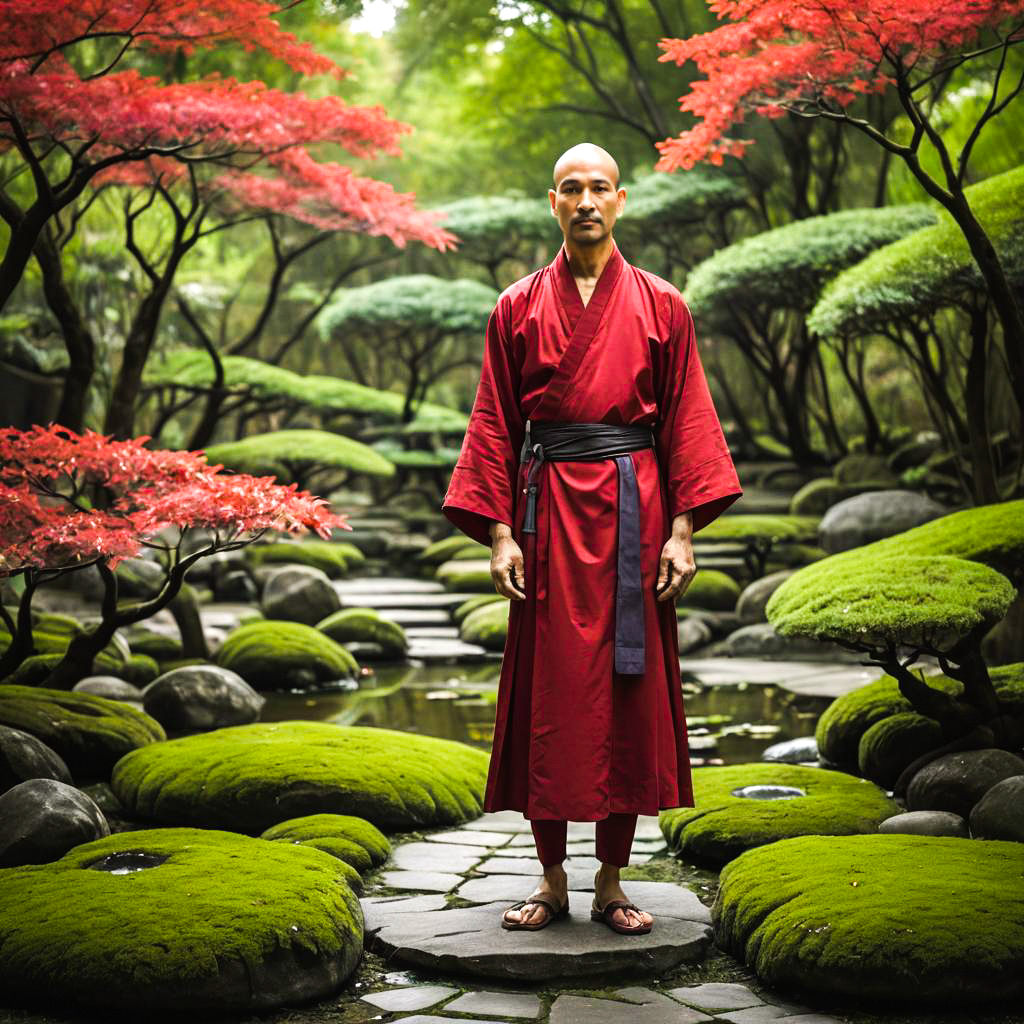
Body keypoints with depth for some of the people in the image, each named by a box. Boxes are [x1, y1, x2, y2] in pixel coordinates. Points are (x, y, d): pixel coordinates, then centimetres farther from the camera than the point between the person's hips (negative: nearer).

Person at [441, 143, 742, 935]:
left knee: (629, 692, 2)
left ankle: (612, 882, 12)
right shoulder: (518, 308, 7)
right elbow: (495, 425, 6)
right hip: (550, 513, 0)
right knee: (548, 695, 2)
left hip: (632, 512, 0)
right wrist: (500, 532, -3)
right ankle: (553, 881, 13)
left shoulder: (660, 306, 6)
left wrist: (683, 530, -5)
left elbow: (686, 422, 4)